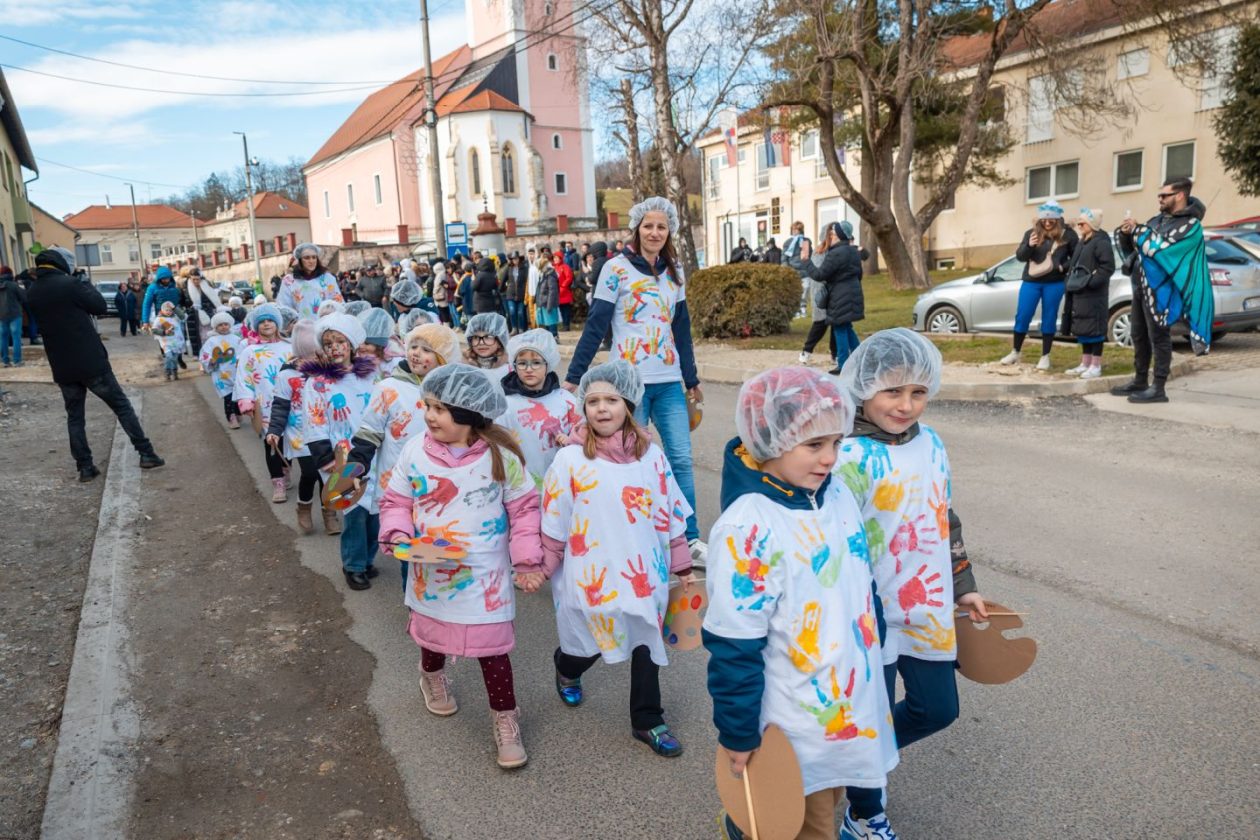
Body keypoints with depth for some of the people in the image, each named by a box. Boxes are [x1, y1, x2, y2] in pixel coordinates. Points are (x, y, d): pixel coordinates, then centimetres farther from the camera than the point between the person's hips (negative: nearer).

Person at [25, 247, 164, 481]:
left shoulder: (31, 293, 5)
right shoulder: (70, 284, -13)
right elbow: (100, 306, -5)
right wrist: (86, 285, 8)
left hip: (62, 367, 5)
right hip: (91, 362, -5)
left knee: (74, 417, 13)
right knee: (122, 406, 5)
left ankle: (85, 467, 11)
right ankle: (146, 454, 5)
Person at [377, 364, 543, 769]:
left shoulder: (500, 456, -14)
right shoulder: (415, 451, -9)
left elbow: (524, 507, -5)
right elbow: (396, 500, 3)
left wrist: (527, 558, -8)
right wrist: (398, 534, -15)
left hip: (484, 575, -3)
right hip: (430, 572, 3)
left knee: (491, 645, 0)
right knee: (432, 630, 24)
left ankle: (505, 718, 20)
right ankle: (432, 675, 58)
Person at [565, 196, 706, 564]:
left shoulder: (674, 272, 11)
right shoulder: (617, 268, -5)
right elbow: (595, 325, -7)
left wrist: (691, 378, 18)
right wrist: (574, 377, -10)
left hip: (669, 381, 5)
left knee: (681, 459, 2)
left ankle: (690, 540, 12)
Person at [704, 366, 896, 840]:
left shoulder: (837, 494, -3)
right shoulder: (748, 529, -26)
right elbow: (733, 646, -21)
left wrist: (874, 662, 19)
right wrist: (738, 733, -14)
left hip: (854, 702, 7)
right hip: (795, 724, -6)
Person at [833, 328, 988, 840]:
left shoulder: (931, 443, 3)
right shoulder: (851, 457, -21)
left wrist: (963, 587, 19)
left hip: (928, 611, 7)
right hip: (871, 617, -7)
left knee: (937, 709, 19)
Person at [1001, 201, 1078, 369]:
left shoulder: (1067, 234, 0)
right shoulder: (1031, 233, 3)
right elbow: (1019, 256, -2)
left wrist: (1063, 267, -11)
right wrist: (1029, 245, -22)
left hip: (1054, 283, -1)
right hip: (1031, 282, 1)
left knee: (1049, 319, 5)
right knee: (1022, 316, 1)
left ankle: (1045, 357, 13)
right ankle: (1015, 352, 17)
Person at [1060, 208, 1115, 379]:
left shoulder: (1101, 242, -11)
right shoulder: (1083, 242, 19)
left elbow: (1108, 267, -18)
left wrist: (1090, 282, -22)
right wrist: (1070, 282, 13)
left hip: (1093, 294, -10)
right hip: (1079, 293, 10)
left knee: (1094, 328, -6)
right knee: (1082, 329, 12)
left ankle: (1096, 366, -2)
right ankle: (1085, 364, 19)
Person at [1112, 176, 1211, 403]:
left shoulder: (1190, 225, -8)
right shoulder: (1158, 219, 16)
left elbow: (1158, 248, -19)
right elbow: (1134, 246, 18)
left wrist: (1137, 229, -9)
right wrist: (1126, 234, -2)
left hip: (1160, 289, -8)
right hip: (1141, 285, 8)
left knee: (1158, 337, -5)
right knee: (1138, 335, 12)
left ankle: (1158, 388, -2)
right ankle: (1140, 381, 23)